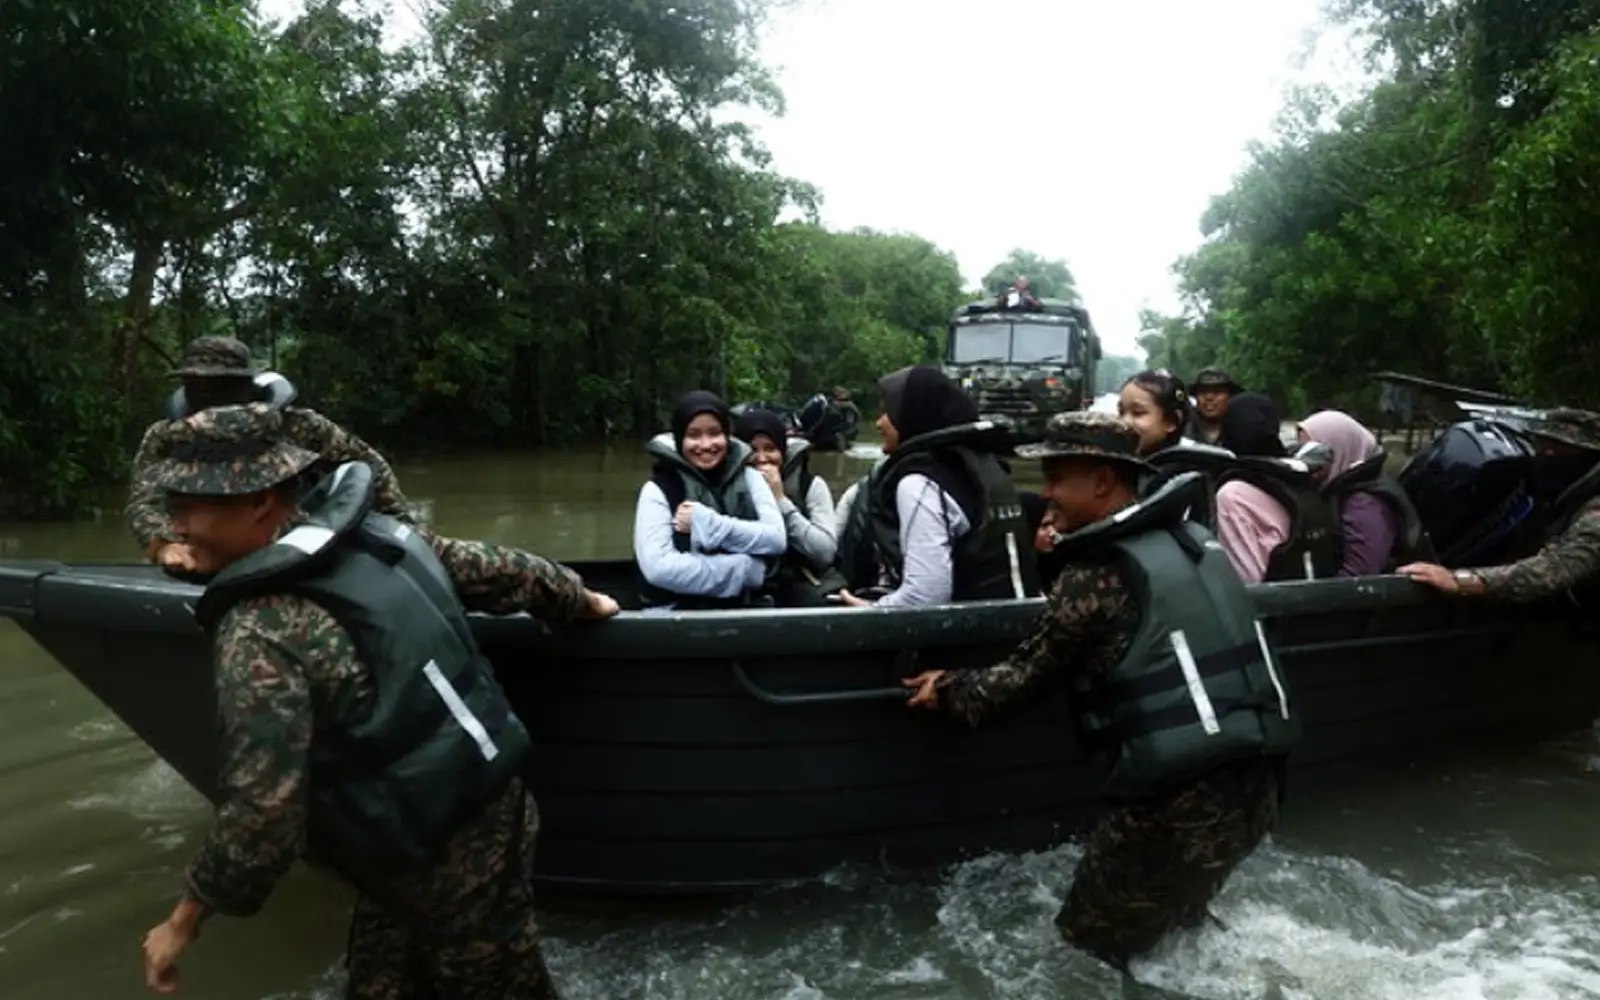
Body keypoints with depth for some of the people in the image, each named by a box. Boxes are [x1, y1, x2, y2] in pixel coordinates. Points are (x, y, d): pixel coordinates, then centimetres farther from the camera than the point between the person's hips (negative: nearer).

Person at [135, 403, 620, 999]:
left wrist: (185, 920, -8)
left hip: (445, 861, -8)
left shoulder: (261, 632, -27)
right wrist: (582, 602, 28)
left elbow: (262, 813, -25)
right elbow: (500, 571, 10)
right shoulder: (375, 531, -2)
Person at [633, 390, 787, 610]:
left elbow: (776, 539, -4)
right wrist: (744, 568, -11)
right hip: (679, 613, -1)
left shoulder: (750, 478, 9)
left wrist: (707, 523, -11)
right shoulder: (658, 489, -1)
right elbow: (658, 567, -13)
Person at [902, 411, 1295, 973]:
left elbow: (1024, 680, -4)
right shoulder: (1193, 539, 10)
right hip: (1253, 783, 9)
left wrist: (948, 690, 13)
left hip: (1179, 800, -8)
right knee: (1174, 923, 30)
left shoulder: (1098, 574, -12)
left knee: (1086, 954, 8)